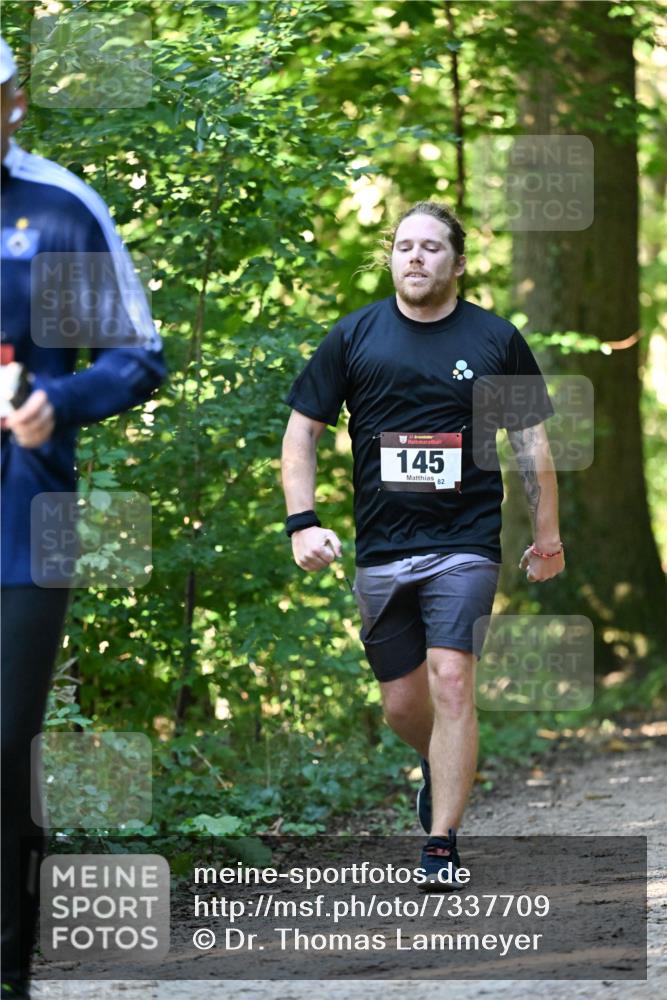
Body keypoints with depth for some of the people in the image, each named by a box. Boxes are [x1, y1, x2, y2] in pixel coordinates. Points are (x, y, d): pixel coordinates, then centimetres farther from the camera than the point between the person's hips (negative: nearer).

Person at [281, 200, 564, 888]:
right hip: (381, 548, 2)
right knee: (401, 703, 9)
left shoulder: (496, 340, 3)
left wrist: (546, 537, 11)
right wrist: (302, 522, -4)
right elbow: (302, 429, 7)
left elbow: (530, 442, 11)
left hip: (465, 544, -2)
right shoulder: (354, 336, 4)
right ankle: (438, 767, 43)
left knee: (451, 678, -17)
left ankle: (442, 845, -13)